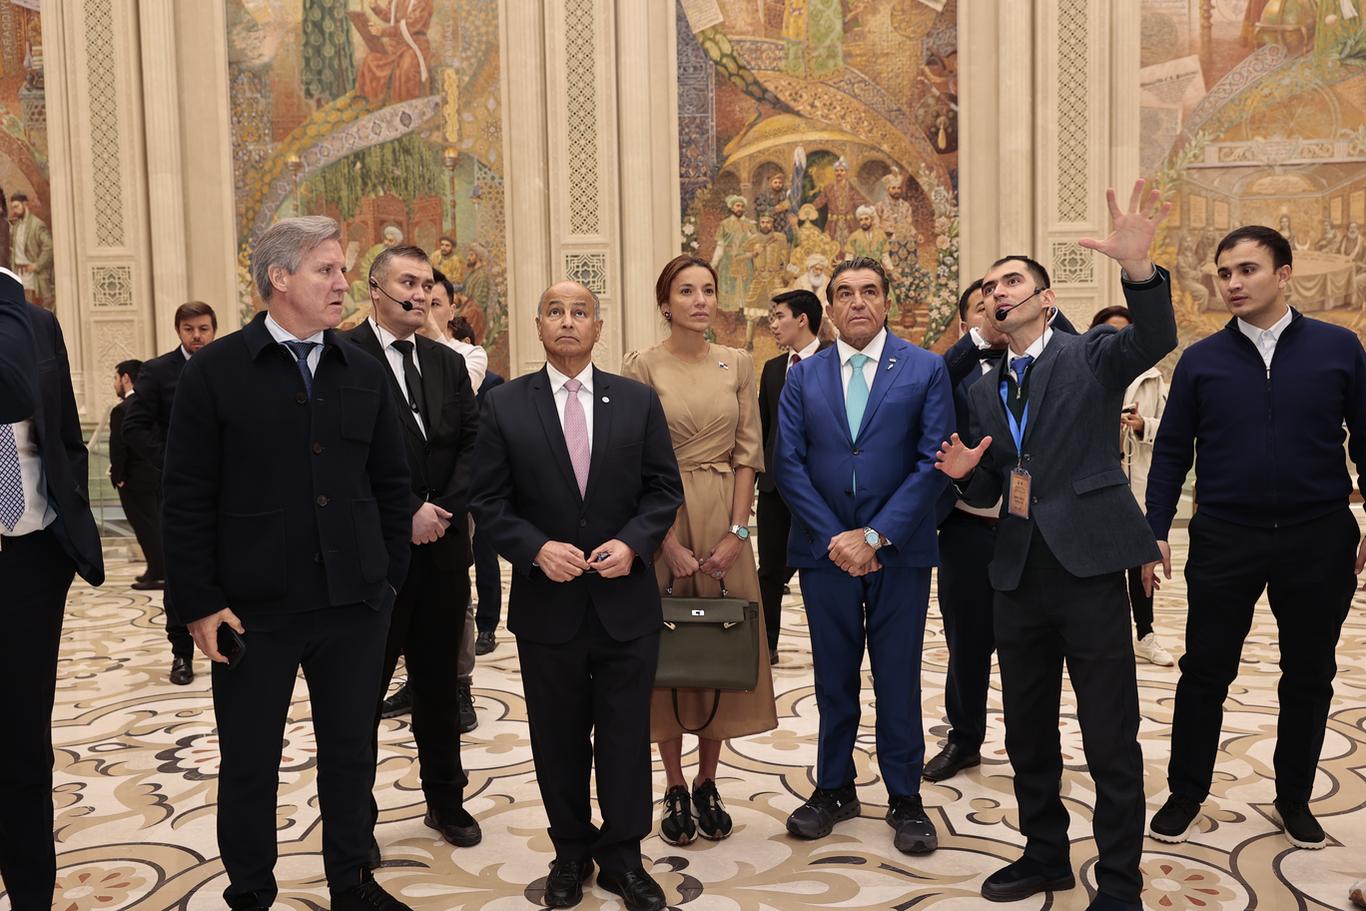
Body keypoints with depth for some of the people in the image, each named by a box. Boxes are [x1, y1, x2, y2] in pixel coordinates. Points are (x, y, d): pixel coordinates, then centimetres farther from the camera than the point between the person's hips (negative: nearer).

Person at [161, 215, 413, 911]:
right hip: (254, 609, -3)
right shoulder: (215, 372, -4)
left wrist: (389, 577, 6)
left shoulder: (363, 372, 6)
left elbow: (391, 483, 10)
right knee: (248, 762, 10)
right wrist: (200, 603, -8)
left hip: (355, 603, 3)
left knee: (351, 751, 14)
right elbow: (186, 500, -5)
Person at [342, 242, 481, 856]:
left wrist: (444, 510, -10)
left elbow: (472, 444, 5)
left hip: (442, 546, 5)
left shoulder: (448, 363, 11)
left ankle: (446, 800, 30)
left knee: (439, 681, 16)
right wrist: (408, 512, -16)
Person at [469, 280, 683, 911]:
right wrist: (537, 549, -16)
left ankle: (622, 857, 25)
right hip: (547, 604, 0)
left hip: (626, 601, 1)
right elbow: (488, 502, -2)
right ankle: (571, 853, 32)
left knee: (626, 738, 8)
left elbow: (664, 489, 3)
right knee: (559, 741, 13)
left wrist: (632, 543, -13)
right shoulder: (504, 406, -1)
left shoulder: (638, 401, 2)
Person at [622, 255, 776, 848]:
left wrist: (737, 532, -7)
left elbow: (748, 453, 3)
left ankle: (708, 784, 20)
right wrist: (670, 543, -14)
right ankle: (675, 789, 17)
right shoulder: (642, 367, -3)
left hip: (724, 521, 3)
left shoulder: (738, 365, 6)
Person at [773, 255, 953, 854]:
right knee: (834, 677, 12)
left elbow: (933, 462, -7)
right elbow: (787, 464, 0)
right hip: (825, 550, 2)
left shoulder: (926, 369, 0)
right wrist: (835, 539, -10)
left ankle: (904, 798, 23)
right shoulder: (803, 376, 5)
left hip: (898, 552, -1)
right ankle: (834, 788, 27)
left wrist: (874, 536, -14)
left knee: (898, 677, 8)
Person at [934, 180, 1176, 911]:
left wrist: (1137, 267, -40)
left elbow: (1156, 341, -24)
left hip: (1086, 564, -5)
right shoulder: (983, 390, 13)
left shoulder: (1092, 355, -2)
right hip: (1017, 574, 6)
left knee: (1110, 740, 2)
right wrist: (966, 473, -7)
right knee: (1027, 733, 16)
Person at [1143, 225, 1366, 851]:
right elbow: (1172, 451, 2)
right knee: (1204, 674, 6)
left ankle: (1294, 798, 31)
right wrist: (1156, 533, -3)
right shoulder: (1201, 360, 1)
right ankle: (1186, 795, 22)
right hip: (1223, 540, 0)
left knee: (1309, 676, 13)